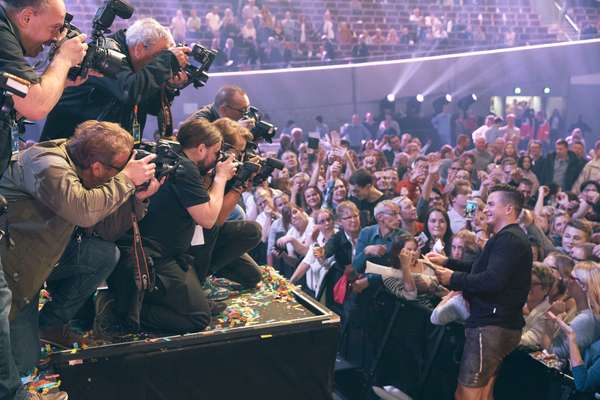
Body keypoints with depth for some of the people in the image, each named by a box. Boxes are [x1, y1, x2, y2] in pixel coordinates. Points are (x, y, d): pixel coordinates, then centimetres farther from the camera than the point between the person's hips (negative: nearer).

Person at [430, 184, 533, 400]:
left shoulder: (508, 238, -15)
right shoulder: (510, 237, 21)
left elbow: (492, 280, -27)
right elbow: (480, 270, 24)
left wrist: (454, 279, -17)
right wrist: (446, 262, 16)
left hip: (492, 325, -11)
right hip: (495, 323, 11)